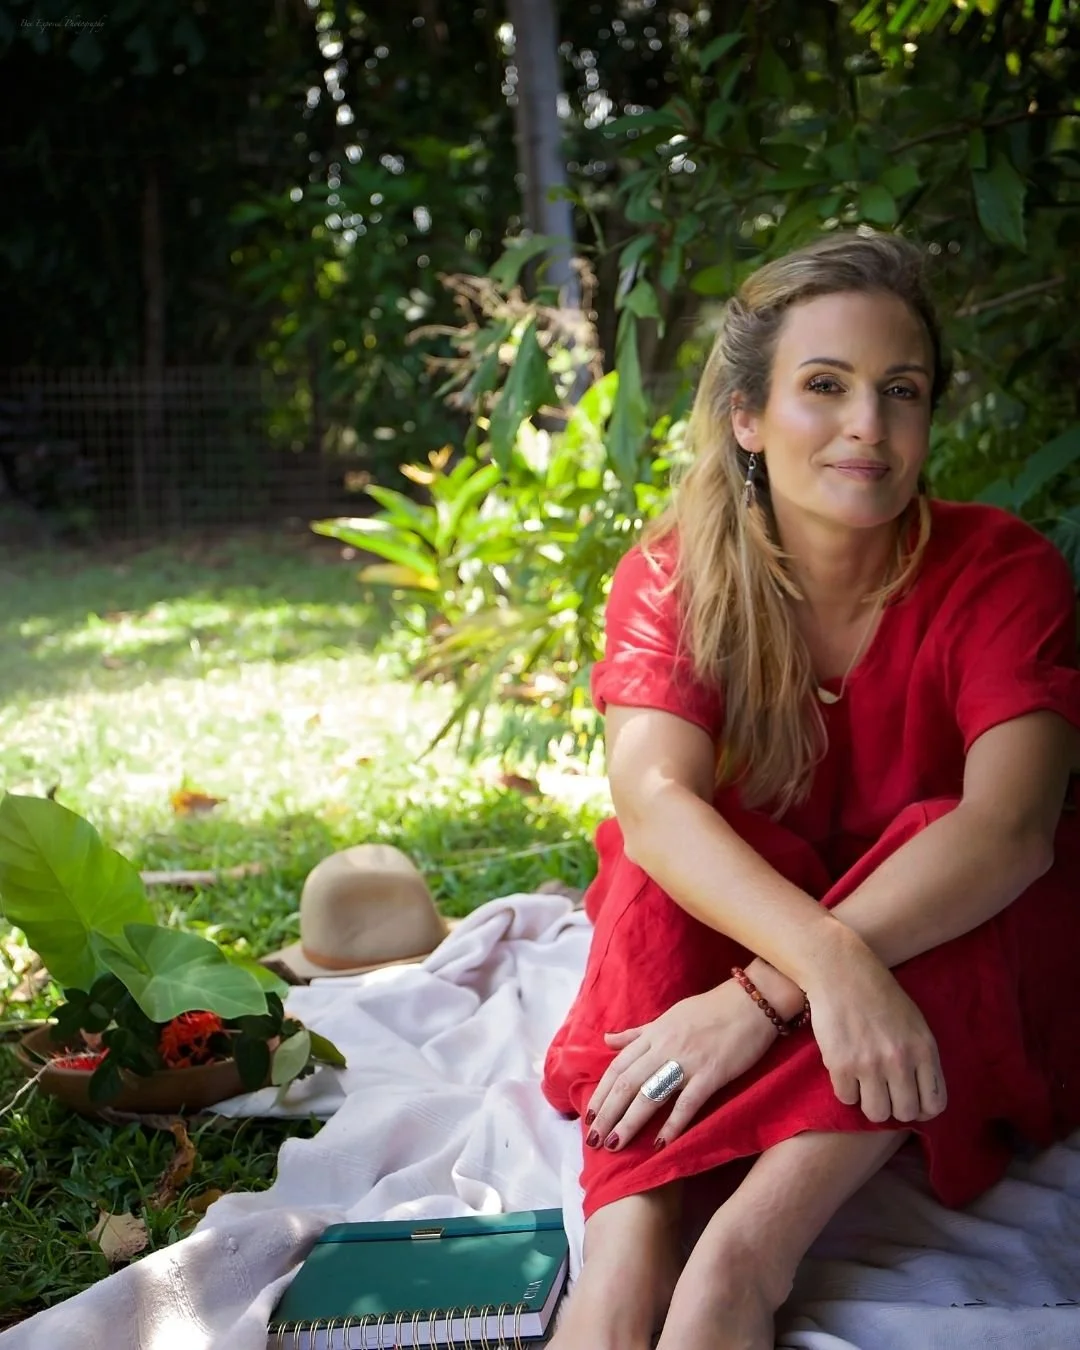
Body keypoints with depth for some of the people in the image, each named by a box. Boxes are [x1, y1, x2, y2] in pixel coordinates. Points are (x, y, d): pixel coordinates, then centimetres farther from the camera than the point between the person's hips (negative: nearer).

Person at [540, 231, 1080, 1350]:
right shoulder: (672, 576, -10)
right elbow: (653, 797, -28)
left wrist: (767, 995, -41)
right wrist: (827, 957, -46)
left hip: (959, 978, -1)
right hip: (732, 930, 1)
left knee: (944, 844, -32)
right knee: (670, 866, -28)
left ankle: (740, 1259, -43)